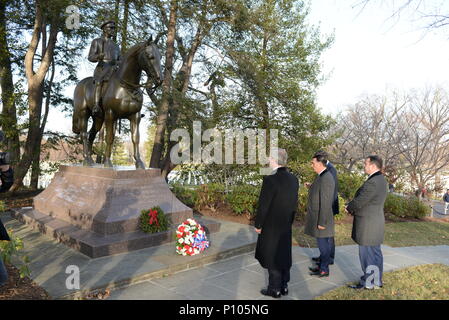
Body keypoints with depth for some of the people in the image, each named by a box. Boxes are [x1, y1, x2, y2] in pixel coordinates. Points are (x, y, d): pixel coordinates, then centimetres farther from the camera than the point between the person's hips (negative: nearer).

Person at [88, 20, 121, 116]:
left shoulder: (116, 45, 28)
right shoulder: (96, 41, 14)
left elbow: (120, 60, 27)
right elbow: (90, 57, 3)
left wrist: (117, 62, 2)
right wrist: (98, 56, -19)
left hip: (114, 69, 5)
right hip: (102, 68, -5)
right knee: (99, 81, -33)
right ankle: (96, 106, -47)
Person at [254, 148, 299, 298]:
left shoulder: (270, 180, -24)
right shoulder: (293, 179, -2)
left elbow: (263, 206, -19)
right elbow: (294, 204, 6)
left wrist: (257, 224, -6)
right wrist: (289, 222, 17)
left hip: (271, 228, -7)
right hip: (286, 227, 7)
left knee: (272, 258, 8)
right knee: (284, 256, 19)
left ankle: (275, 289, 20)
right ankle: (284, 286, 32)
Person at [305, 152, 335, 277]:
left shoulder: (326, 178, -22)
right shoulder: (322, 176, 9)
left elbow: (326, 202, -23)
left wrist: (321, 222, -21)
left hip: (321, 218, -10)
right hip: (317, 217, 10)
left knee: (323, 244, 4)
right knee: (323, 243, 19)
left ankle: (324, 270, 18)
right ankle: (322, 266, 32)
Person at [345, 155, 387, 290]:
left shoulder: (372, 183, -24)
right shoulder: (381, 180, 9)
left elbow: (359, 202, -20)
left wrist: (349, 207, 0)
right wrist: (353, 207, 4)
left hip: (367, 225, -10)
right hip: (376, 222, 10)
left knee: (367, 254, 3)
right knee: (375, 253, 18)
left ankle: (368, 283, 16)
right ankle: (376, 281, 31)